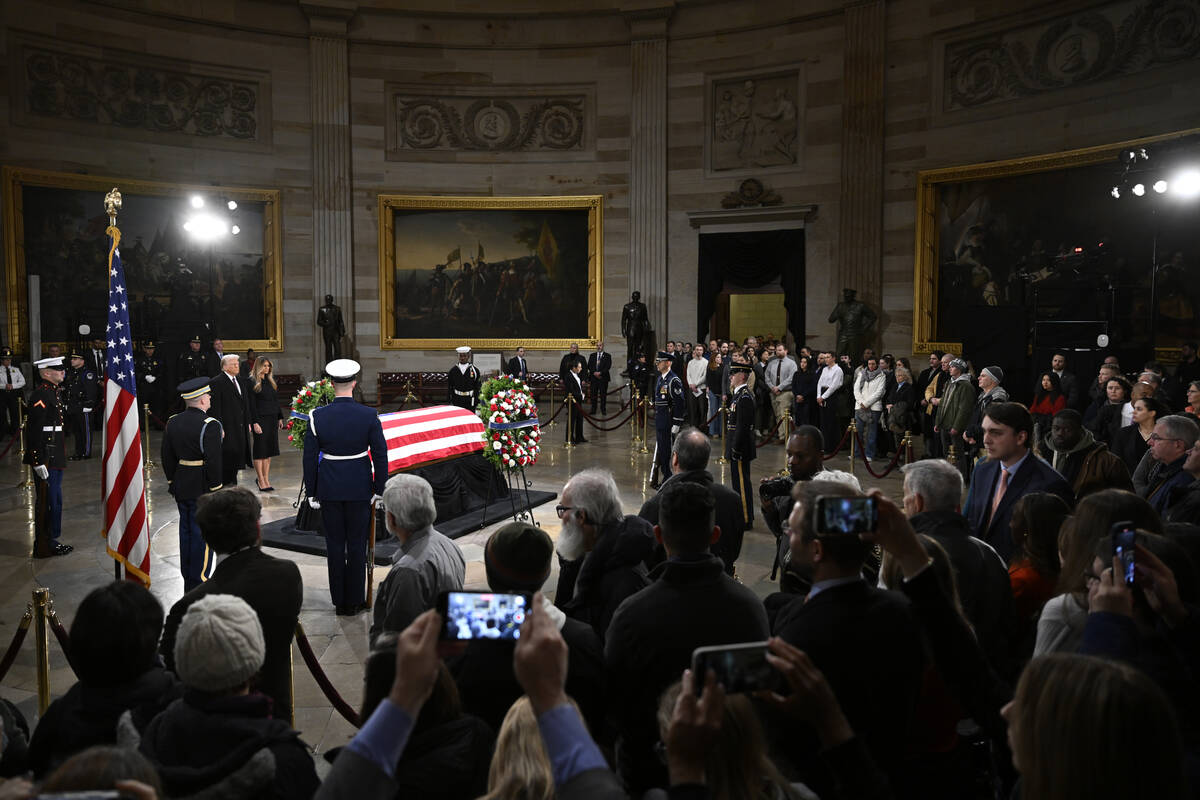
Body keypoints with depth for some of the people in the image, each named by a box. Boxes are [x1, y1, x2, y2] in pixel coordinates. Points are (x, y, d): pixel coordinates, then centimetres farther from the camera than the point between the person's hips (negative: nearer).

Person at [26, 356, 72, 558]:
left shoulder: (54, 391, 14)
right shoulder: (41, 394, -17)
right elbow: (34, 429, -21)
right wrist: (38, 462, -24)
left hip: (55, 456, 10)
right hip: (46, 457, -10)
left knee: (54, 500, 16)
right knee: (47, 501, -3)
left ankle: (51, 541, 27)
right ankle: (44, 547, 5)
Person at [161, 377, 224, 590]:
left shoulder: (172, 422, 5)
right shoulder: (209, 425, -17)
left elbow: (167, 458, 10)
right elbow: (213, 461, -19)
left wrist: (172, 482, 19)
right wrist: (215, 489, -12)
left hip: (181, 487, 7)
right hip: (202, 489, -7)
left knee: (186, 531, 16)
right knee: (202, 534, 0)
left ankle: (188, 577, 26)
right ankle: (198, 585, 5)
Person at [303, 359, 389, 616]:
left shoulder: (317, 416, -8)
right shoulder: (369, 415, -10)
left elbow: (310, 458, -3)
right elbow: (380, 455, -7)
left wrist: (311, 493, 7)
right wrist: (379, 490, 3)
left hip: (329, 488, 1)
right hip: (359, 487, -1)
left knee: (335, 544, 11)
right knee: (357, 544, 9)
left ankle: (339, 601, 20)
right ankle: (355, 601, 17)